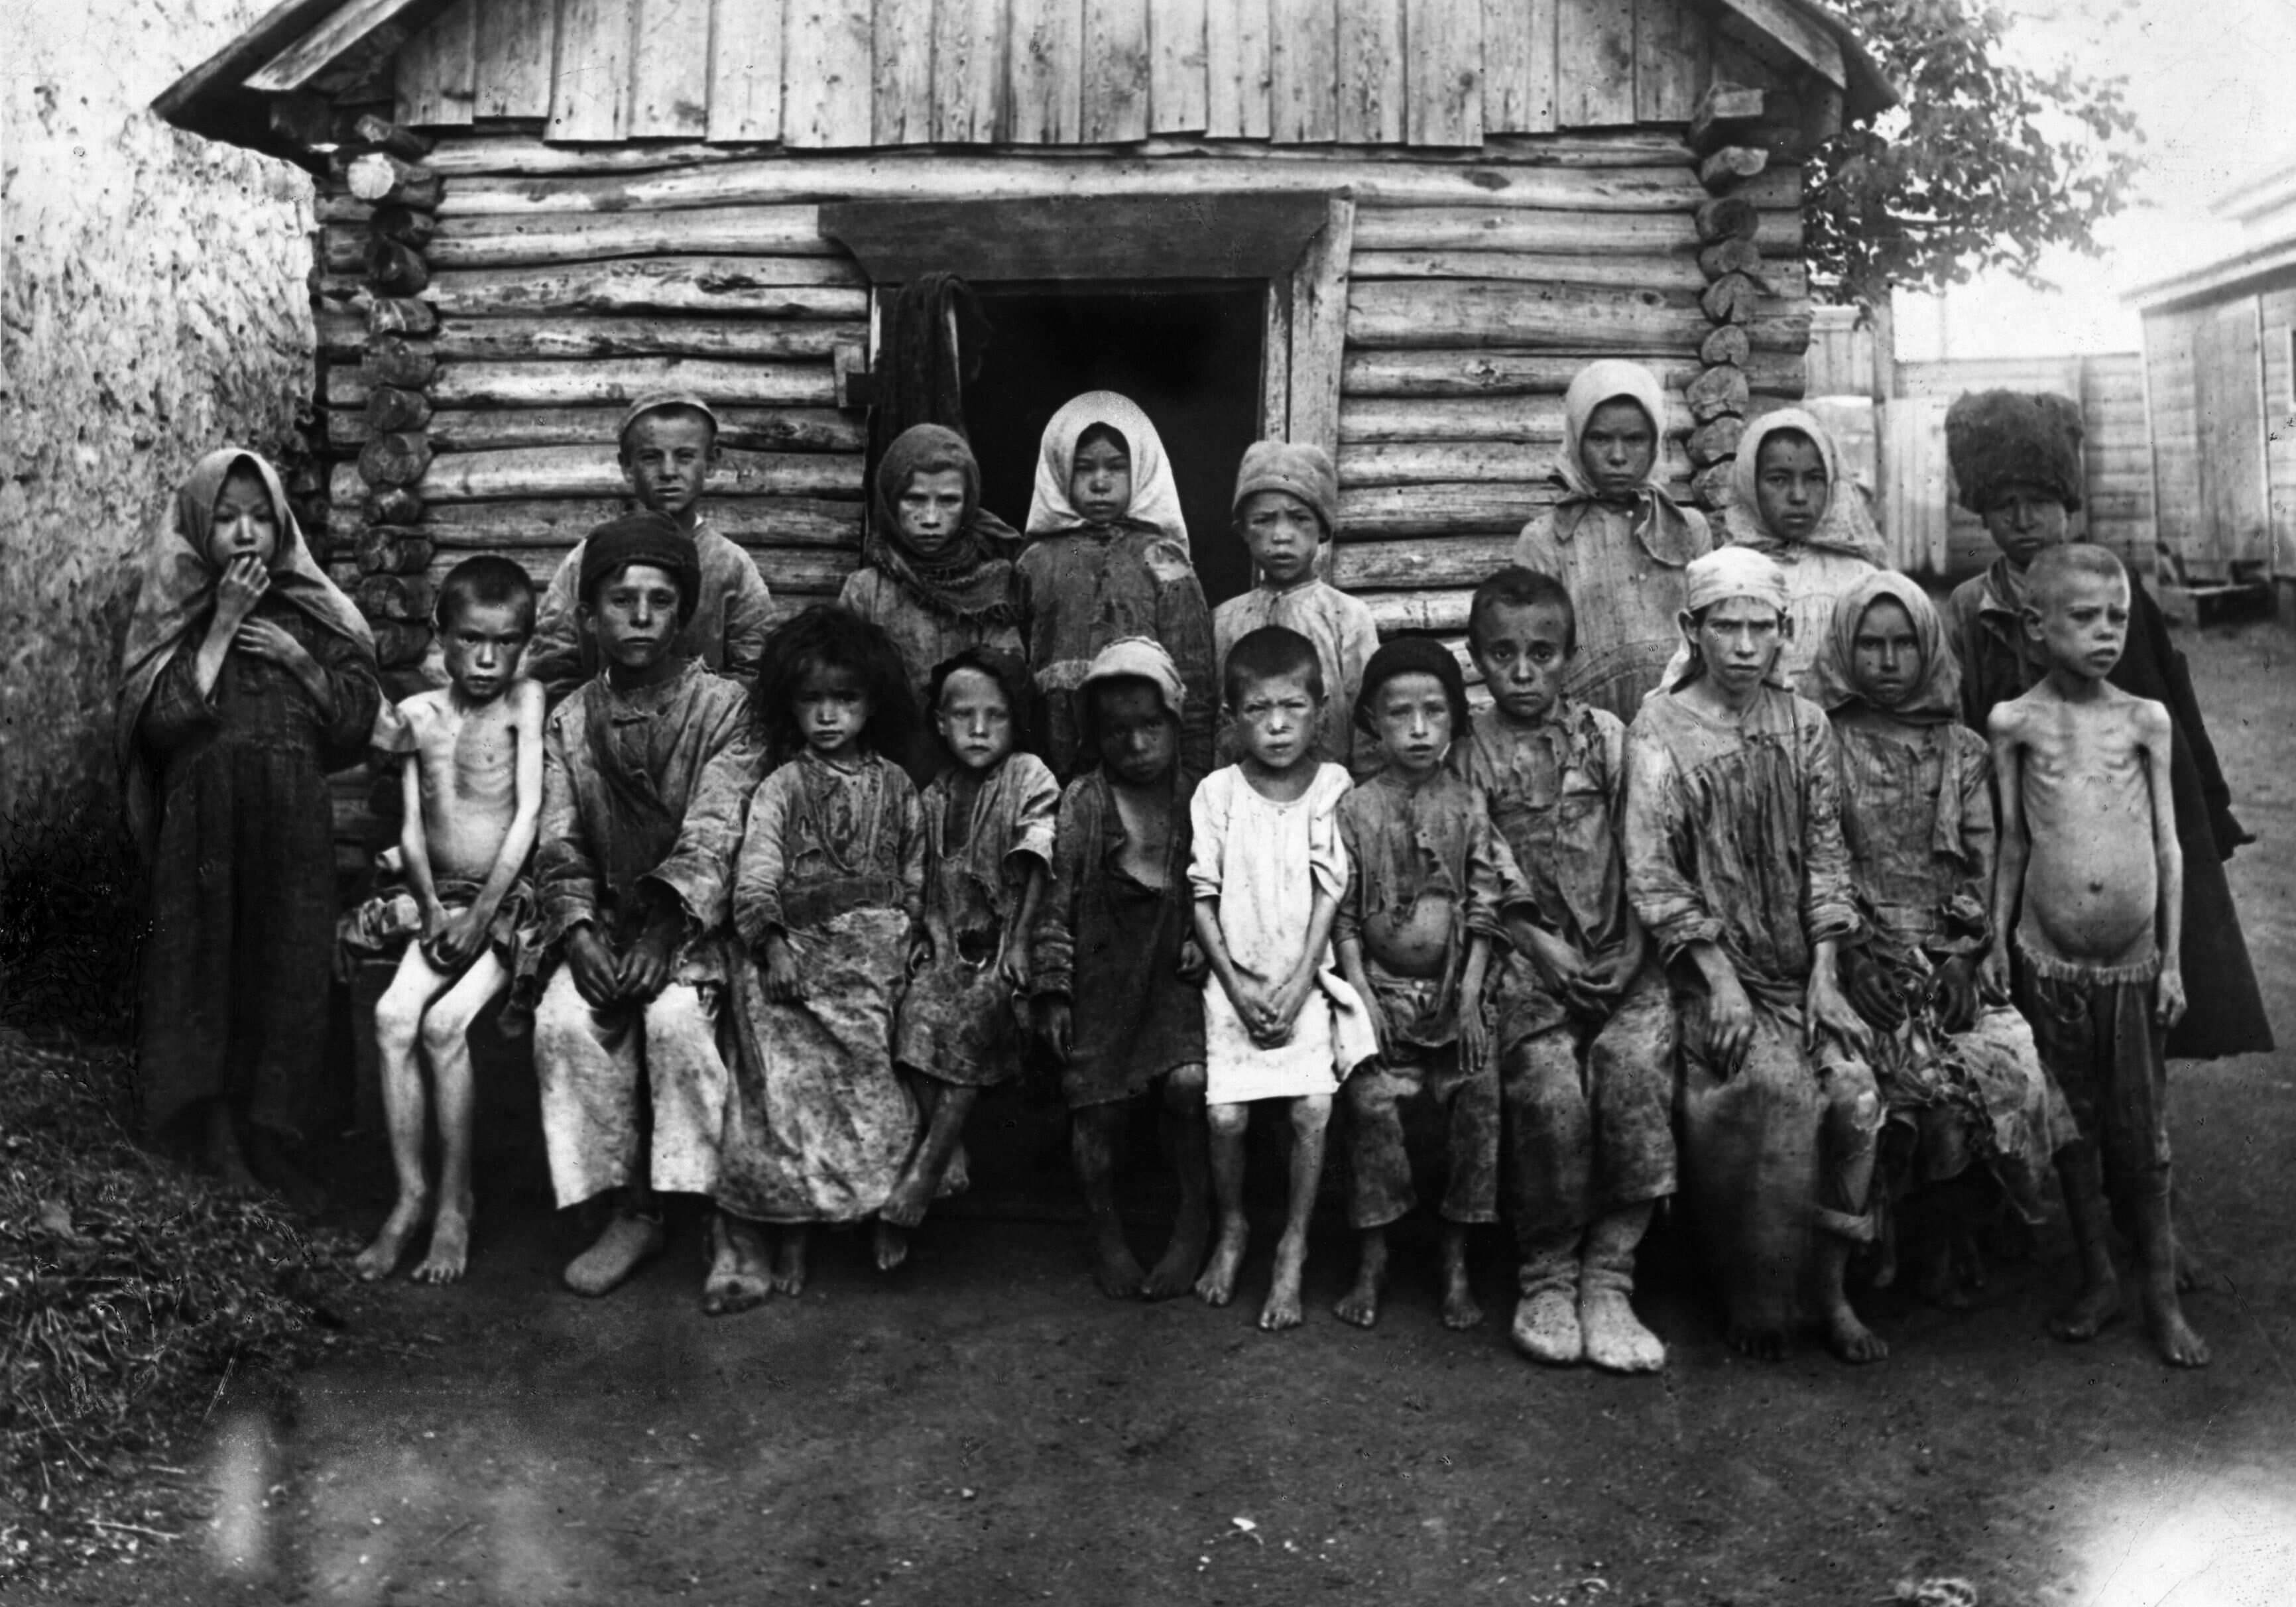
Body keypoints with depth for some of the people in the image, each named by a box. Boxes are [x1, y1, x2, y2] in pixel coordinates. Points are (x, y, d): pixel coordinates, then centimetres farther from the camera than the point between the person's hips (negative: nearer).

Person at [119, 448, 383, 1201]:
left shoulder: (309, 612, 10)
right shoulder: (170, 615, 4)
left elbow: (360, 716, 5)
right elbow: (161, 717, -11)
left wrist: (297, 658, -7)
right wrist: (222, 626, -12)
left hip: (293, 825, 2)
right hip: (204, 824, -2)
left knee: (288, 975, 1)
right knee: (208, 967, -1)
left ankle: (270, 1139, 11)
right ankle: (219, 1134, 9)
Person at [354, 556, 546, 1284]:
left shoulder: (524, 701, -3)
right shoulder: (418, 714, 9)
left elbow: (529, 814, -9)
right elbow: (411, 829, 7)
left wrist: (482, 914, -13)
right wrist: (435, 911, -7)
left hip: (512, 901, -4)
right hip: (444, 901, 4)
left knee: (444, 1024, -22)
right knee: (392, 1017, -18)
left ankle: (455, 1205, -8)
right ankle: (410, 1194, -9)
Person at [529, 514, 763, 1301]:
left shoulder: (722, 707, -1)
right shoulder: (570, 721, 11)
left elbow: (712, 839, -12)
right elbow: (559, 848, 4)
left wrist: (664, 930, -26)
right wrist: (578, 931, -16)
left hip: (693, 921, -3)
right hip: (603, 920, 3)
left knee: (676, 1016, -32)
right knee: (562, 1020, -25)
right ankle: (626, 1213, -13)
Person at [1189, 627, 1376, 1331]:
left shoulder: (1334, 787, -3)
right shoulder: (1216, 793, -2)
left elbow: (1331, 894, -4)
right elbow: (1202, 899, 1)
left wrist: (1297, 986, -10)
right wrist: (1238, 987, -7)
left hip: (1307, 980, 0)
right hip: (1237, 982, 0)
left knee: (1314, 1109, -15)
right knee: (1225, 1114, -10)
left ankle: (1294, 1247, 5)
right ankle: (1231, 1230, 18)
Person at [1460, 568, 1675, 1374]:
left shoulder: (1606, 735, 10)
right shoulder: (1467, 754, 7)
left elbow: (1638, 855, 10)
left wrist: (1625, 944, -3)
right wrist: (1543, 949, -6)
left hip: (1620, 953, 1)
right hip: (1525, 956, -1)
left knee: (1637, 1073, -26)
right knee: (1551, 1092, -25)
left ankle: (1607, 1281, -12)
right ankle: (1547, 1281, -5)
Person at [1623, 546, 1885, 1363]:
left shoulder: (1804, 724, 9)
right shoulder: (1660, 730, -3)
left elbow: (1826, 854, 7)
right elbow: (1651, 873, -8)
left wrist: (1825, 974, -3)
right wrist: (1719, 978, -14)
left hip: (1799, 965, 4)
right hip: (1710, 963, -3)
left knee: (1853, 1091, -16)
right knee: (1777, 1090, -21)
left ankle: (1830, 1289, 0)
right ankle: (1757, 1297, -2)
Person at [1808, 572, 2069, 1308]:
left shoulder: (1964, 751, 13)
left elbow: (1984, 868, 9)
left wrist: (1964, 960, -5)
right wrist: (1853, 959, -12)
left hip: (1951, 962, 3)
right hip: (1858, 960, -3)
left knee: (2014, 1069, -18)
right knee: (1924, 1075, -23)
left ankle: (1943, 1237, 1)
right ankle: (1878, 1245, -4)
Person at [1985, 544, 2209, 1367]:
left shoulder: (2146, 719, 2)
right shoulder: (2014, 722, -1)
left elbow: (2168, 847, 4)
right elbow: (2013, 844, 4)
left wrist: (2173, 958, 2)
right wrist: (1996, 944, 3)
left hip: (2133, 960, 0)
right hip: (2049, 960, 0)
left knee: (2143, 1133, 8)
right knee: (2074, 1126, 11)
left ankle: (2162, 1295, 22)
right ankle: (2097, 1277, 26)